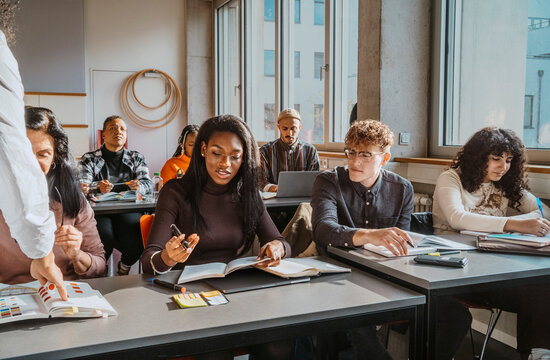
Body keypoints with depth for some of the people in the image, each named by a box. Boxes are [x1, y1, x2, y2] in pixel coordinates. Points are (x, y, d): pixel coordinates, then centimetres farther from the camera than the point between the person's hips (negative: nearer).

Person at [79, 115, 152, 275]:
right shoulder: (89, 159, 13)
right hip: (99, 210, -1)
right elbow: (82, 187, -1)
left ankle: (124, 267, 6)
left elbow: (148, 184, 7)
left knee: (137, 241, -30)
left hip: (127, 210, 1)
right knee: (103, 241, -33)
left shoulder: (136, 158, 19)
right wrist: (98, 188, -24)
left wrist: (139, 186, -18)